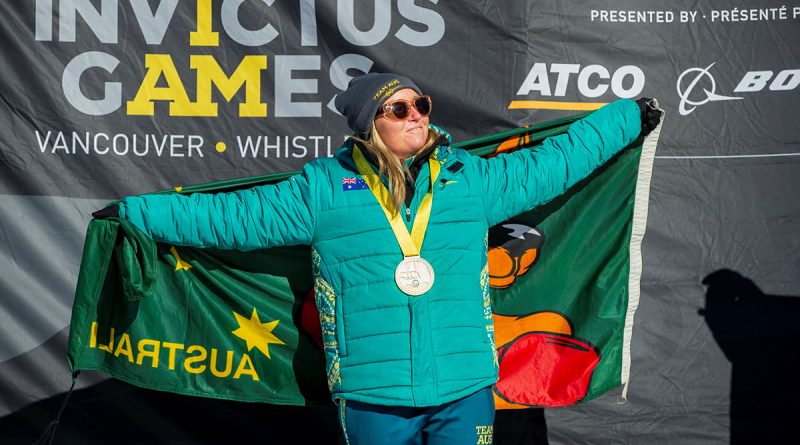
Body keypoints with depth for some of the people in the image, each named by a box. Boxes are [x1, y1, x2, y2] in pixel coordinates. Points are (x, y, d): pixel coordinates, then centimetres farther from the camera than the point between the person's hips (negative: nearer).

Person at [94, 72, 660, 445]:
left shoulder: (470, 179, 6)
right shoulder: (323, 188, 0)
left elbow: (551, 161, 16)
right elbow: (228, 213, 5)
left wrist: (629, 117, 22)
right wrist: (134, 213, 6)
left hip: (465, 390, 2)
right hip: (373, 396, -1)